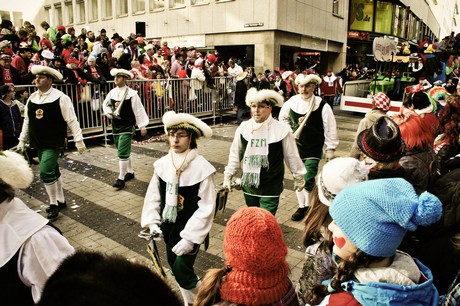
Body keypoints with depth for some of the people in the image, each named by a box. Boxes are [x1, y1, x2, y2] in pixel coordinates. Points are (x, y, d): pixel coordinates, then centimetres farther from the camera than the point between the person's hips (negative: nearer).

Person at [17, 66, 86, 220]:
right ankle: (60, 200, 31)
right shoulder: (32, 98, 6)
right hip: (38, 143, 7)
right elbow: (27, 120, 15)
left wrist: (79, 140, -13)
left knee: (46, 172, -13)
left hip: (53, 143, -6)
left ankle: (54, 204, 6)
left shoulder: (60, 98, -12)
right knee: (53, 172, 16)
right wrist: (22, 140, 16)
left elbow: (71, 120, -11)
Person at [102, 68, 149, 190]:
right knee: (124, 152, 17)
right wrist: (108, 113, -3)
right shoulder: (112, 92, 4)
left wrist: (142, 126, -9)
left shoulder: (131, 93, -12)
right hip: (115, 127, 6)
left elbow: (138, 110, -10)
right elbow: (106, 104, 18)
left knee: (122, 153, -11)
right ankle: (130, 172, 35)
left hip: (127, 127, -6)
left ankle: (121, 179, -1)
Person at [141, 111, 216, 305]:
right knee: (174, 266, 19)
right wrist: (152, 222, -5)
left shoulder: (202, 168, -21)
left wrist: (190, 237, -21)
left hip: (189, 230, -6)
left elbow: (206, 208, -20)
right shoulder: (162, 164, -5)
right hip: (168, 227, 6)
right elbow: (153, 195, 5)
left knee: (182, 271, -5)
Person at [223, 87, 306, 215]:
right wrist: (228, 176, 10)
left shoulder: (282, 129, -13)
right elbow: (235, 154, 7)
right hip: (249, 185, 4)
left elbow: (291, 156, -1)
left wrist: (299, 177, 10)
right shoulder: (243, 128, -5)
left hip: (271, 188, -3)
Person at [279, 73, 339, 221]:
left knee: (308, 179, -8)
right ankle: (301, 206, 29)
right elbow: (283, 118, 14)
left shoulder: (322, 106, -15)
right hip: (296, 146, 4)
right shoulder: (292, 102, -5)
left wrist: (330, 148, -6)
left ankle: (308, 205, 18)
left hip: (313, 149, -4)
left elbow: (330, 129, -9)